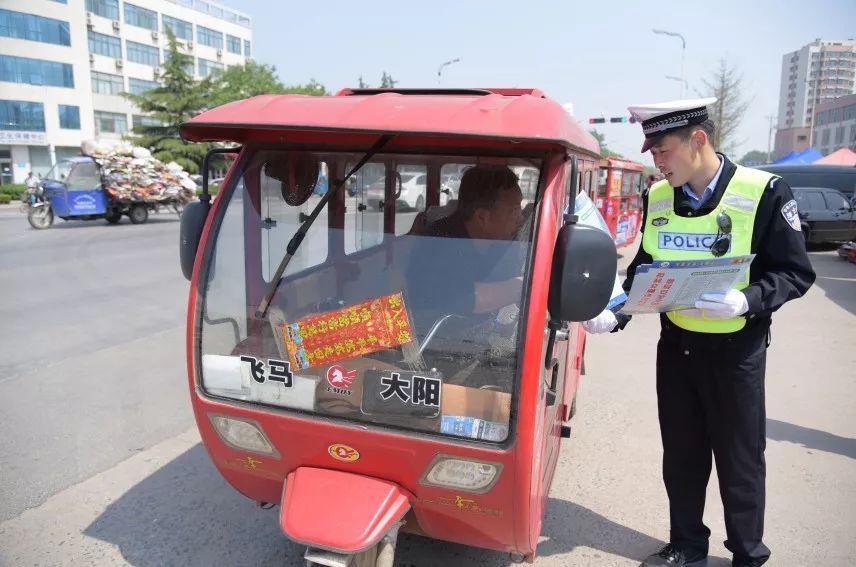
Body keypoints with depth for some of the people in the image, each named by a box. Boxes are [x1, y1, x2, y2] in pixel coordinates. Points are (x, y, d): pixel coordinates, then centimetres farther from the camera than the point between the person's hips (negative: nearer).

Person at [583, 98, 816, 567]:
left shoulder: (764, 192, -14)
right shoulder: (658, 197, 1)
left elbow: (796, 273, -11)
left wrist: (747, 301, -29)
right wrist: (616, 313, -7)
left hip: (735, 349, -4)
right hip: (675, 344, 4)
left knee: (739, 458, 10)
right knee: (680, 454, 16)